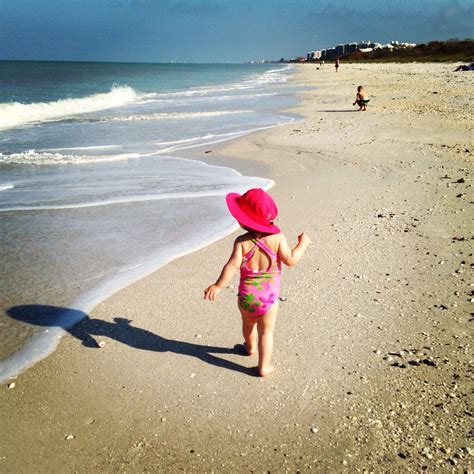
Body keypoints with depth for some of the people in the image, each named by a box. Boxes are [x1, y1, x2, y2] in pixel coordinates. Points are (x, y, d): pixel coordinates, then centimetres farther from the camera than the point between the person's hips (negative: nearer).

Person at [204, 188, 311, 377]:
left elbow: (233, 265, -25)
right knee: (266, 332, 13)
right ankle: (264, 367, 20)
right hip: (269, 296, -1)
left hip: (246, 296, 1)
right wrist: (303, 244, 2)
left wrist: (218, 286, -19)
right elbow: (291, 260, -13)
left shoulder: (242, 241, -17)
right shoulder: (277, 238, -15)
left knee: (248, 323, 29)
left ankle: (250, 347, 55)